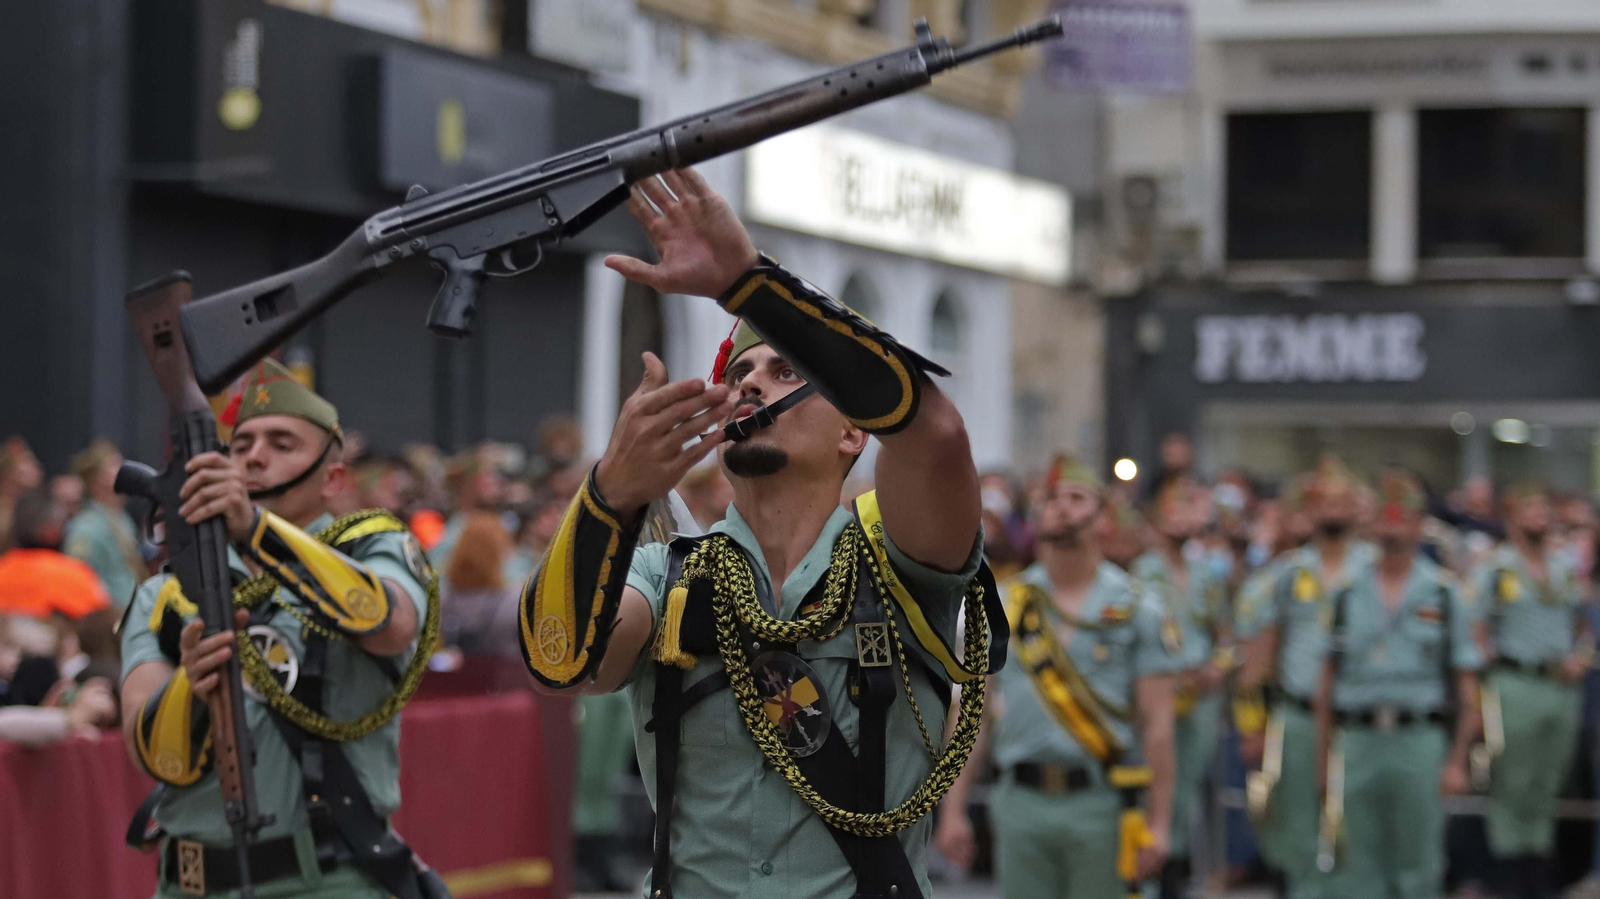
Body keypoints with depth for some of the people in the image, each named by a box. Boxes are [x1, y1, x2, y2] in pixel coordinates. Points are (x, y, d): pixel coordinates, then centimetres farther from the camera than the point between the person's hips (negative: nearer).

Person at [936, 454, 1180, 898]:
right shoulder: (1003, 606, 10)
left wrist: (1159, 823, -7)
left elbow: (1157, 724, 0)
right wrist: (953, 808, 3)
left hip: (1101, 807, -2)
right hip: (1021, 805, 2)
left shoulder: (1136, 607, 3)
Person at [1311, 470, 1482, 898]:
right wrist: (1323, 757, 4)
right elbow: (1328, 682, 11)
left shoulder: (1444, 594, 3)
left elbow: (1467, 687, 1)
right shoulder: (1348, 594, 9)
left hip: (1420, 739, -2)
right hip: (1358, 740, 2)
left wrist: (1456, 761, -6)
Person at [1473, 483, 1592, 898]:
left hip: (1562, 688, 5)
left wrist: (1581, 657, 2)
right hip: (1515, 687, -5)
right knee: (1510, 790, -3)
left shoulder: (1567, 569, 15)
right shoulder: (1493, 569, -1)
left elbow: (1584, 626, 21)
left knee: (1546, 790, 10)